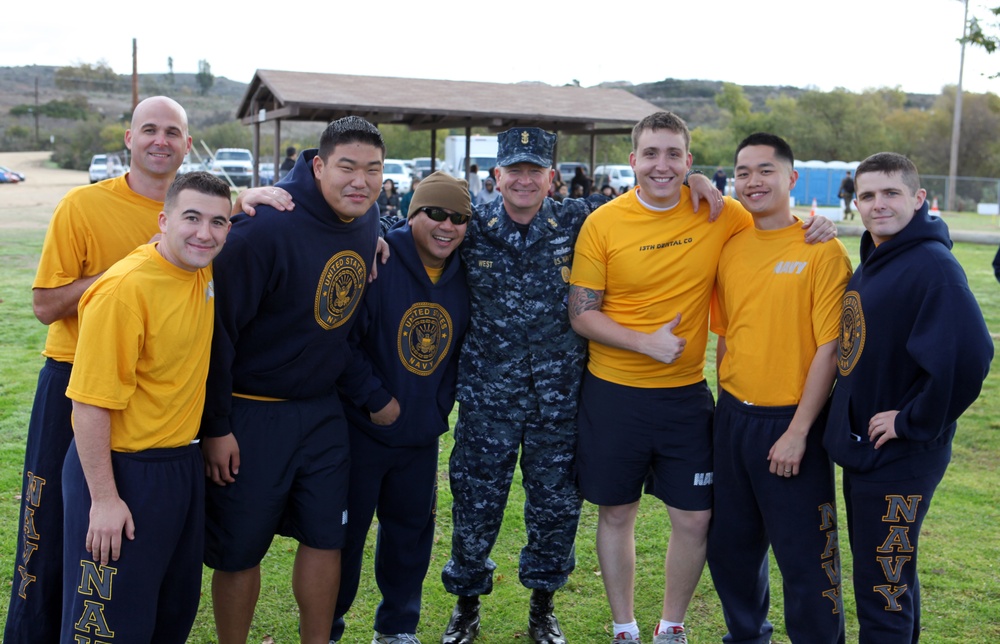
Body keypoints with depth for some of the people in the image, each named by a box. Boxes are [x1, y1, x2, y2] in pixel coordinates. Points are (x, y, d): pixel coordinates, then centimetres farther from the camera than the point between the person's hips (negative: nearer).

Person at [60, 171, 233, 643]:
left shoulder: (203, 268, -1)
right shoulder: (124, 290, -23)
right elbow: (91, 402, -21)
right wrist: (104, 498, -19)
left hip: (183, 463, 8)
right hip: (122, 470, -7)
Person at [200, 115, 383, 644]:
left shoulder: (367, 220, -1)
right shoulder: (265, 226, -23)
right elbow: (217, 325, -20)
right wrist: (215, 427, -17)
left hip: (322, 411, 6)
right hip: (250, 413, -6)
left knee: (325, 536, 13)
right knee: (239, 550, 6)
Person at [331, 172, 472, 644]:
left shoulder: (463, 278, 2)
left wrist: (441, 405, 6)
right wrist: (376, 400, -17)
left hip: (422, 436, 5)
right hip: (360, 428, -5)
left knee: (412, 530, 15)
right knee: (345, 530, 5)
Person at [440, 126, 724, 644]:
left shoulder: (576, 223, 0)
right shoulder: (472, 228, 0)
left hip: (559, 399, 1)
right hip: (487, 398, 0)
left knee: (556, 508, 11)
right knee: (475, 505, 8)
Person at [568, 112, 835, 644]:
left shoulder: (719, 215, -4)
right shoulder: (603, 223, -7)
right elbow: (581, 314, -5)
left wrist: (813, 227, -9)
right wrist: (646, 343, -18)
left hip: (685, 394, 1)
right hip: (613, 394, -1)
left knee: (694, 518, 6)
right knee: (615, 513, 11)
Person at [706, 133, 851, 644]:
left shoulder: (823, 250, -10)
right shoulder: (731, 248, 6)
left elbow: (829, 349, -13)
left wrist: (798, 432, -15)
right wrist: (728, 402, 10)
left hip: (791, 423, -6)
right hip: (733, 417, 6)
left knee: (804, 554, 3)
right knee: (730, 544, 17)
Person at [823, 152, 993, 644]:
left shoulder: (932, 266, -20)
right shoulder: (870, 264, 9)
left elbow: (968, 355, -32)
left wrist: (915, 422, -22)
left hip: (900, 457, -9)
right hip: (864, 451, 9)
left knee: (882, 591, 1)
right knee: (887, 578, 22)